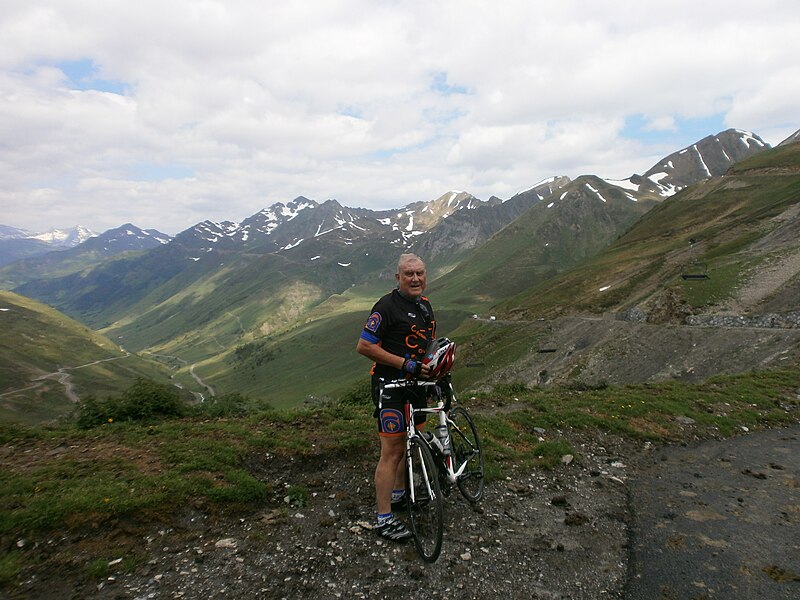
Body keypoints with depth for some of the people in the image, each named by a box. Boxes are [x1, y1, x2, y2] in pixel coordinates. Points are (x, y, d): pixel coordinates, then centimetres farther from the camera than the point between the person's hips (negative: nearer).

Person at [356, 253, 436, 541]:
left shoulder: (425, 305, 10)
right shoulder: (388, 306, -17)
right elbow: (364, 346, -20)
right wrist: (405, 363, -23)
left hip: (417, 383, 9)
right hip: (391, 387, -9)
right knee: (392, 451, -5)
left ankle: (400, 493, 41)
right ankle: (384, 519, 7)